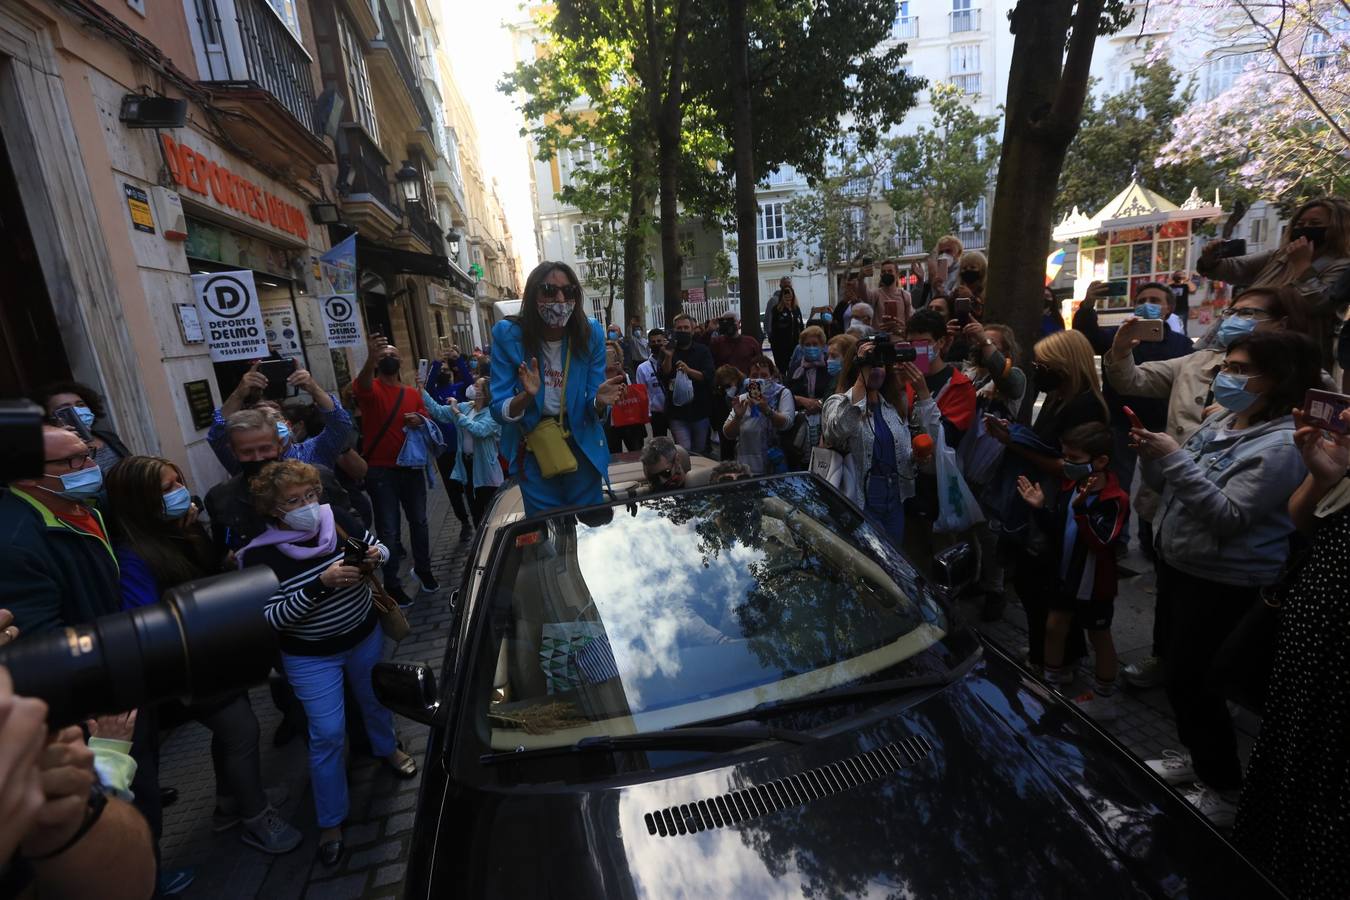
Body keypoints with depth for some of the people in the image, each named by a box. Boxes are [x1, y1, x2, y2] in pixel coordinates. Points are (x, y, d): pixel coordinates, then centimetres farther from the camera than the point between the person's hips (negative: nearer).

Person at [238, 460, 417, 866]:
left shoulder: (335, 517, -15)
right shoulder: (259, 555, -22)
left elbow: (379, 548, -3)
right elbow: (271, 618, -24)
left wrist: (375, 556, -27)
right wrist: (321, 584, -35)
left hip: (365, 635, 4)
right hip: (311, 657, -3)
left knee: (375, 699, 25)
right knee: (327, 734, 3)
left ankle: (386, 748, 57)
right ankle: (330, 821, 26)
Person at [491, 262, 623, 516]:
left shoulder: (591, 333, -11)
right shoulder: (507, 334, -14)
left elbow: (594, 409, -7)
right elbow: (499, 411, -14)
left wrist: (600, 401, -29)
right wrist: (527, 396, -33)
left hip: (582, 445, 1)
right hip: (532, 450, -1)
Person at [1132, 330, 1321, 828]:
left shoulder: (1282, 445, -19)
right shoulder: (1220, 420, 6)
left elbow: (1227, 517, -25)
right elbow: (1173, 486, 10)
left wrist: (1176, 458, -29)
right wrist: (1153, 458, -10)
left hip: (1222, 582, -8)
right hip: (1179, 564, 8)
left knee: (1190, 679, 1)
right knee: (1183, 673, 19)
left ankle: (1225, 790, 20)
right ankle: (1197, 758, 39)